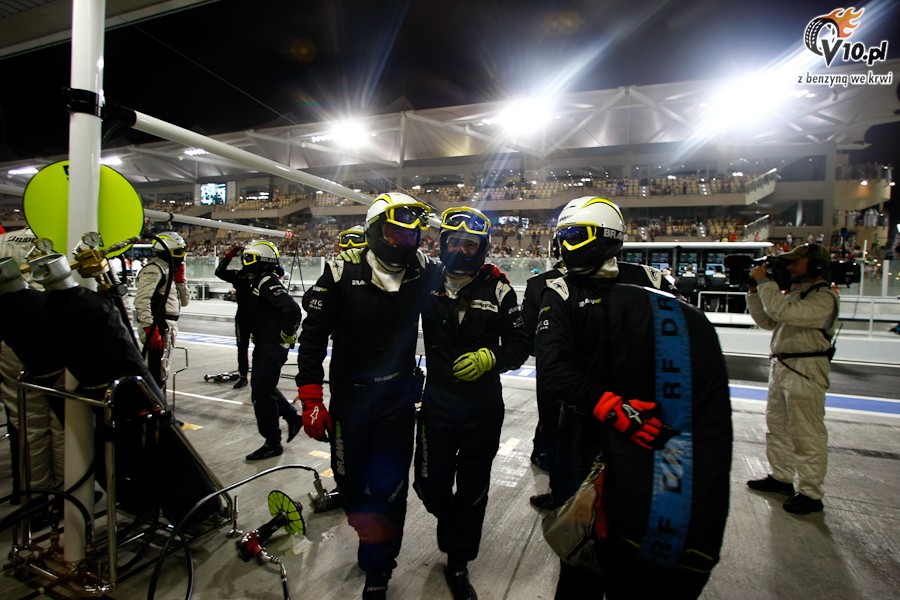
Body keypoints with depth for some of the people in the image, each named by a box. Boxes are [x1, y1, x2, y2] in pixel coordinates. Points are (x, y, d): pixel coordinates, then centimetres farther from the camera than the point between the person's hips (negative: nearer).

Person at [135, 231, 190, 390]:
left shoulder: (170, 270, 19)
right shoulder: (154, 269, -11)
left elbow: (184, 301, 20)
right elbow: (142, 300, -22)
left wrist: (180, 278, 8)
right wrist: (150, 329, -27)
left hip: (169, 328, 10)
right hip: (158, 328, -10)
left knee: (162, 375, 19)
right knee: (158, 375, -11)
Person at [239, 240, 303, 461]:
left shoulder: (269, 283, -19)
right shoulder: (260, 282, 13)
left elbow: (292, 309, -32)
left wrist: (286, 335, -21)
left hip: (272, 348, -11)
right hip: (263, 345, 11)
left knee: (262, 393, -4)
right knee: (264, 388, 21)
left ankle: (272, 444, 9)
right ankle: (293, 418, 35)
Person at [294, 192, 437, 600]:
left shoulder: (424, 273, -4)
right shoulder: (343, 273, -11)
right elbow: (313, 335, -7)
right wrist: (310, 397, -9)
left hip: (398, 398, 1)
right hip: (349, 396, 0)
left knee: (389, 487, 4)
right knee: (351, 478, 14)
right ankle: (367, 528, 49)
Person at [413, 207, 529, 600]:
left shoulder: (498, 288, -9)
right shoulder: (427, 283, -3)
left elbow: (520, 345, -5)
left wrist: (489, 357, -22)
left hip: (483, 404, -1)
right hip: (436, 400, 2)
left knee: (472, 488, 11)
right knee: (430, 484, 8)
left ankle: (458, 563, 36)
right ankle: (456, 525, 45)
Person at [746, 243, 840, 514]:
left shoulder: (824, 297, -14)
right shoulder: (794, 292, 14)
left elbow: (784, 312, -28)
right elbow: (767, 321, 14)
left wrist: (764, 282, -18)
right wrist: (755, 289, 5)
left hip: (806, 371, -9)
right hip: (780, 367, 10)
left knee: (807, 435, -1)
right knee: (777, 426, 18)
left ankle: (811, 494, 9)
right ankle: (781, 477, 31)